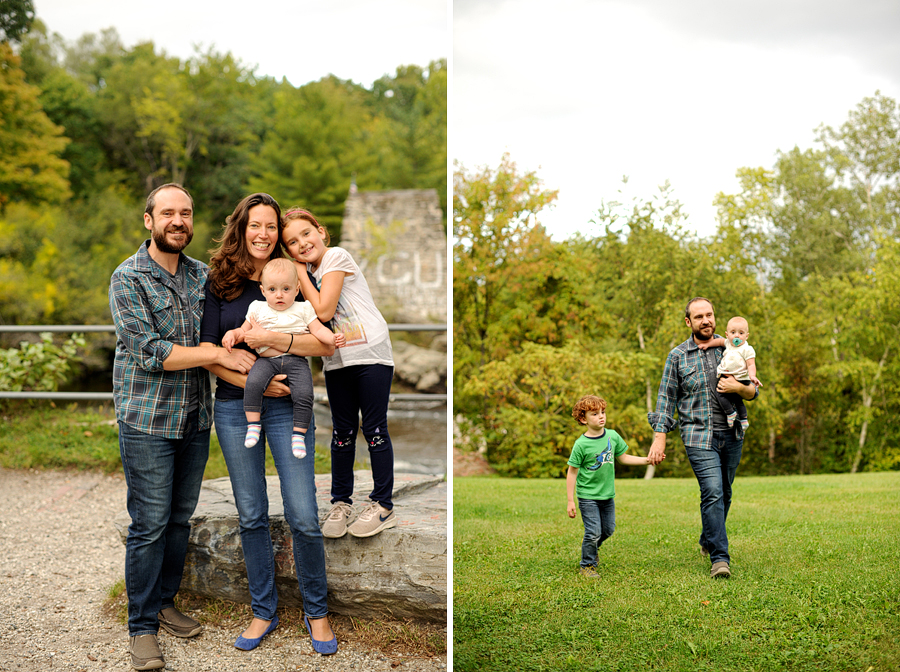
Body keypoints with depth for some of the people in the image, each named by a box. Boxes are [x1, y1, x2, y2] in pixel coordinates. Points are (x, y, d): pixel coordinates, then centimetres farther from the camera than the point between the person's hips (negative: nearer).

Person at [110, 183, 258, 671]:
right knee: (150, 524, 0)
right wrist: (215, 354, -17)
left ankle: (164, 602, 30)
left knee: (180, 517, 14)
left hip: (196, 418, 5)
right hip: (147, 420, -5)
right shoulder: (128, 278, -8)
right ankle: (142, 626, 13)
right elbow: (148, 352, -17)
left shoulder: (203, 275, 9)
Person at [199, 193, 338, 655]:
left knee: (303, 517, -4)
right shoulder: (219, 282, 4)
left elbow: (327, 344, -7)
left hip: (288, 406, -1)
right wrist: (251, 380, -14)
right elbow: (207, 349, -1)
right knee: (251, 516, 9)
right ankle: (263, 611, 25)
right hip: (233, 408, 2)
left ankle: (316, 612, 16)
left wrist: (274, 339, -20)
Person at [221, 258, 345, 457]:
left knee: (304, 394, -22)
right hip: (266, 360, 1)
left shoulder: (303, 309, 10)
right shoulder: (257, 309, 15)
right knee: (252, 383, -29)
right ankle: (253, 425, -17)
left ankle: (299, 434, -8)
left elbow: (318, 330, 6)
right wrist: (231, 334, 0)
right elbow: (244, 331, 21)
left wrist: (332, 338, -13)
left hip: (296, 361, -1)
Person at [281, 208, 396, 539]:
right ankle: (340, 502, 21)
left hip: (371, 354, -6)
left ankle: (383, 505, 9)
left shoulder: (337, 256, -10)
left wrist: (301, 273, -9)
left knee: (374, 430, 0)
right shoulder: (307, 273, 11)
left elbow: (324, 310, -18)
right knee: (343, 432, 10)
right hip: (337, 360, 6)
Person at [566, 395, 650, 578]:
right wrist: (570, 501, -11)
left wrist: (647, 460, 4)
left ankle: (591, 547, 44)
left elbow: (623, 458, 13)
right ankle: (587, 565, 16)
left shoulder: (613, 436, -2)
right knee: (593, 532, -5)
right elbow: (572, 473, -11)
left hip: (607, 494, 5)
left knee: (608, 529, 15)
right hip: (588, 495, -5)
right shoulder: (581, 444, -16)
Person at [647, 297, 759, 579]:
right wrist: (659, 438, -3)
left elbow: (754, 391, 11)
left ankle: (708, 541, 35)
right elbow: (666, 398, 4)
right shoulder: (678, 355, 2)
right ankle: (719, 558, -13)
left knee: (724, 492, 12)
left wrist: (738, 387, -13)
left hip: (732, 434, 3)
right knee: (712, 492, -15)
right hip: (698, 436, -3)